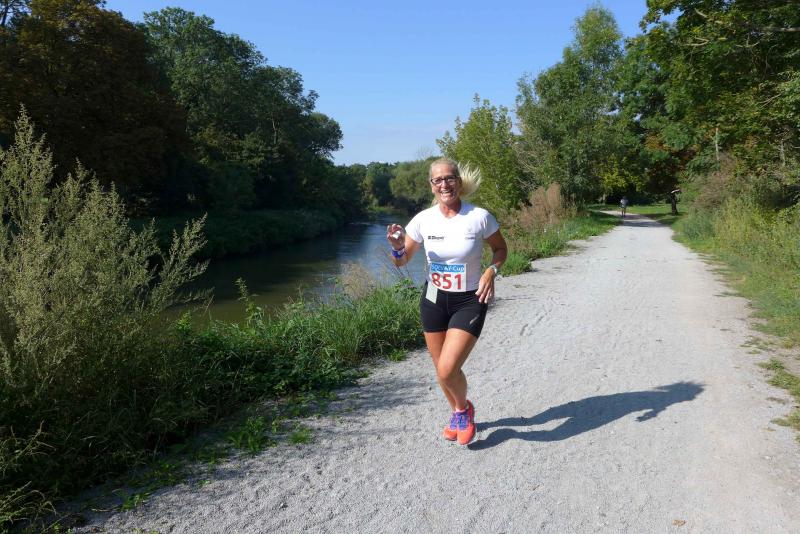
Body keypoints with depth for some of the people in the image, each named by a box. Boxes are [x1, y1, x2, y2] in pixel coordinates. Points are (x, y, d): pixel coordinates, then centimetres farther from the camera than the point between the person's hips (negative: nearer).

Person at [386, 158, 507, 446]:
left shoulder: (480, 217, -14)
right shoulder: (423, 219, -7)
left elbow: (500, 249, 4)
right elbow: (402, 261, 2)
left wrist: (491, 271, -15)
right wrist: (397, 247, -20)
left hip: (469, 301, -3)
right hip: (434, 299, 4)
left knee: (448, 370, -15)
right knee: (441, 369, 13)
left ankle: (464, 409, 20)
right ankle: (458, 414, 44)